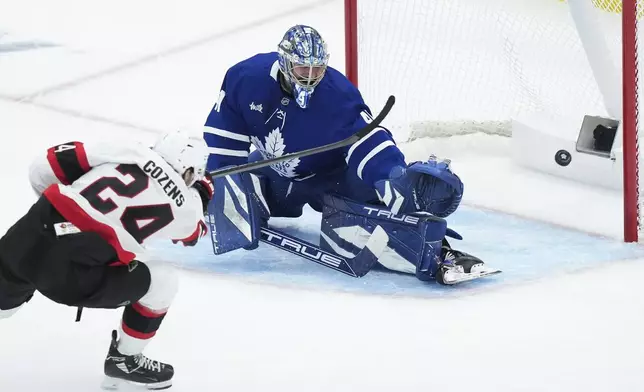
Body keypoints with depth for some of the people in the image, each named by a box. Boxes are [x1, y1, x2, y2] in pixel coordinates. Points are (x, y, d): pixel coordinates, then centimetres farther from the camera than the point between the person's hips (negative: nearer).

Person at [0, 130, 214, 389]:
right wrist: (201, 193, 48)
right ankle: (124, 361, 31)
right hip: (69, 272, -5)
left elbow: (45, 167, 12)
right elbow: (191, 233, 32)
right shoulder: (183, 202, 8)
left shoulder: (123, 151, 14)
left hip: (26, 237, 5)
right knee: (162, 284, 15)